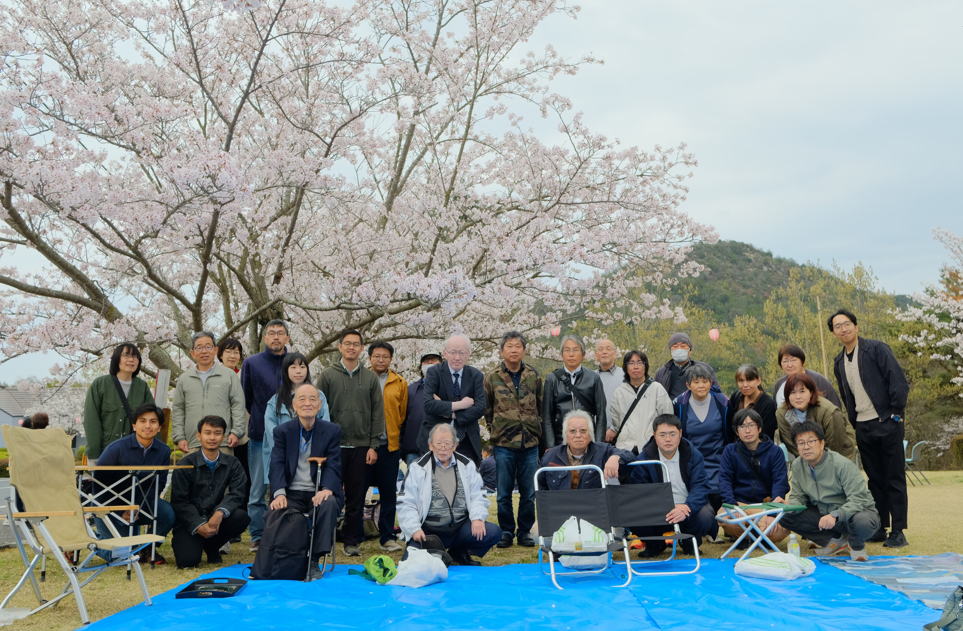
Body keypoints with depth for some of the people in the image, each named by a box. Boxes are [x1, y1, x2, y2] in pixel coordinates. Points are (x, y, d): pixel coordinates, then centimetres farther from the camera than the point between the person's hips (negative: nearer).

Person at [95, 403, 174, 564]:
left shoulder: (163, 451, -6)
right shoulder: (117, 448, -16)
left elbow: (159, 484, -2)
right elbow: (98, 480, -12)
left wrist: (136, 507, -17)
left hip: (142, 502, 3)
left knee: (168, 513, -27)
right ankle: (98, 538, 21)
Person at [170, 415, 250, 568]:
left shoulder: (232, 464, 3)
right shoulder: (185, 465, -4)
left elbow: (237, 494, -9)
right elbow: (179, 501, -7)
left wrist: (220, 513, -30)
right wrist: (198, 525, -21)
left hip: (215, 519, 3)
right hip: (189, 521, -2)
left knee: (241, 516, -27)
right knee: (188, 560, -24)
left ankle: (211, 547, 2)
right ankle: (179, 542, 15)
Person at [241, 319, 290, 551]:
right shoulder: (251, 363, 4)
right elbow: (246, 399, 10)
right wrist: (261, 420, 11)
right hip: (260, 436, -1)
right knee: (258, 490, 2)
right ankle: (257, 536, 12)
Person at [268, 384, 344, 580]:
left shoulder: (332, 431, 6)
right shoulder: (282, 431, 9)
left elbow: (333, 466, -4)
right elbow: (277, 465, -4)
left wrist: (327, 489, -26)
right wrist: (279, 493, -23)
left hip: (319, 494, 0)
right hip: (292, 494, 1)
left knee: (329, 504, -35)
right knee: (276, 511, -32)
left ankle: (314, 561, -21)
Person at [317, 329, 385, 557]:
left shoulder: (371, 378, 9)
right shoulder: (327, 375, 4)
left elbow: (378, 413, 6)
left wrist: (374, 445, -1)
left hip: (361, 447, 2)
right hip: (334, 445, -1)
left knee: (357, 497, 7)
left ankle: (352, 540, 17)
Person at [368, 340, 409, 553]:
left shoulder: (400, 383, 7)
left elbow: (403, 413, 11)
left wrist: (396, 436, 5)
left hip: (390, 445, 1)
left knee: (389, 492, 5)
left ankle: (387, 537, 13)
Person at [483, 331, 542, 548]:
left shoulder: (534, 376, 6)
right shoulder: (492, 378, 1)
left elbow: (541, 407, 12)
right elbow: (486, 409, 7)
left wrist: (536, 430, 7)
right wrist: (495, 430, 4)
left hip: (530, 443, 2)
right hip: (504, 443, -1)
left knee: (529, 492, 7)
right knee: (504, 493, 5)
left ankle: (524, 531, 20)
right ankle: (506, 531, 18)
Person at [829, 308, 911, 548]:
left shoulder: (876, 348, -6)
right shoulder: (839, 362, 12)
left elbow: (899, 382, -10)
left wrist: (895, 414, -13)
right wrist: (854, 423, 13)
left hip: (886, 423, -6)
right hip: (863, 428, 6)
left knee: (895, 479, 0)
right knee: (875, 480, 11)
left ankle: (898, 531, 5)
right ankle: (879, 528, 17)